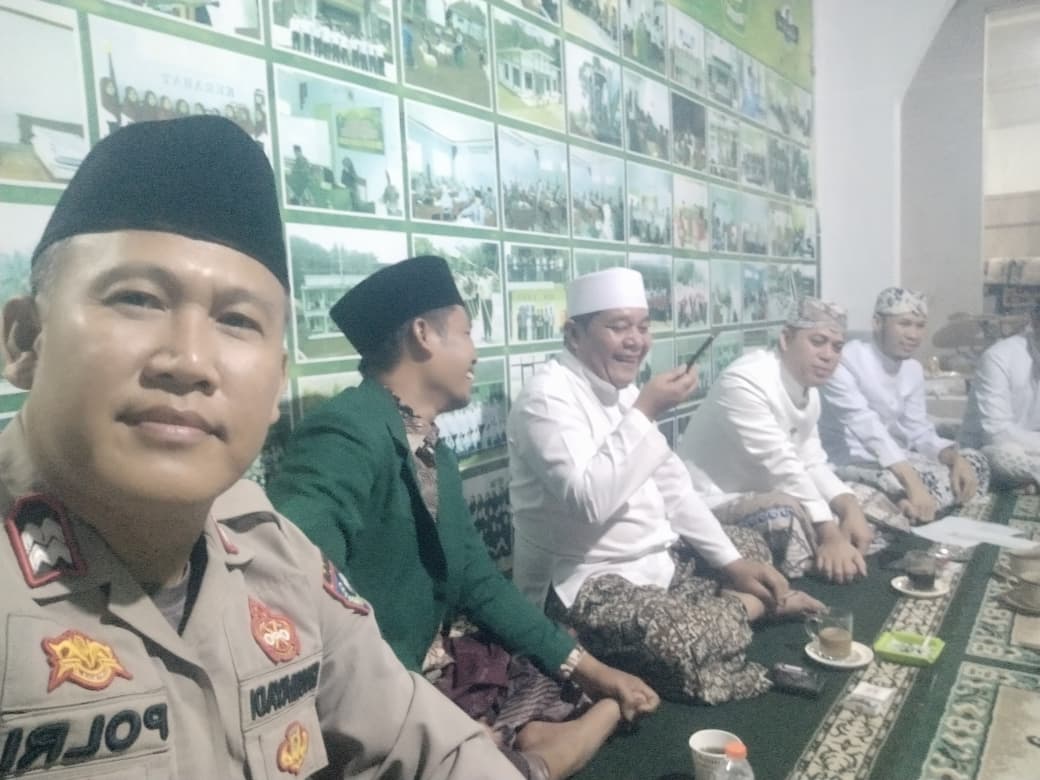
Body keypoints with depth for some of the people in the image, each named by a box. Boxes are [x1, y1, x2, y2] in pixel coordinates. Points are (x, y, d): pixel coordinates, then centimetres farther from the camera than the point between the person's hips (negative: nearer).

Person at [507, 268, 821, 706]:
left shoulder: (622, 390, 9)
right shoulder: (548, 398, -19)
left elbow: (670, 484, 10)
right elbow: (591, 501, -33)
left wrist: (731, 562, 2)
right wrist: (645, 412, -26)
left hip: (658, 559, 9)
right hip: (588, 585, -9)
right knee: (691, 645, -29)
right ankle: (752, 605, -1)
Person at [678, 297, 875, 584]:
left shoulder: (809, 391, 7)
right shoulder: (746, 381, -23)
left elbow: (812, 464, 3)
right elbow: (783, 467, -28)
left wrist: (850, 507, -15)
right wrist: (830, 533, -30)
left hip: (762, 494, 10)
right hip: (714, 503, -9)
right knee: (791, 514, -32)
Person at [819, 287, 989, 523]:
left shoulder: (913, 370, 9)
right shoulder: (846, 360, -19)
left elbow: (919, 430, 6)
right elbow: (867, 428, -30)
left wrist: (955, 458, -16)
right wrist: (912, 481, -38)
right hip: (846, 461, -9)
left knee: (974, 461, -4)